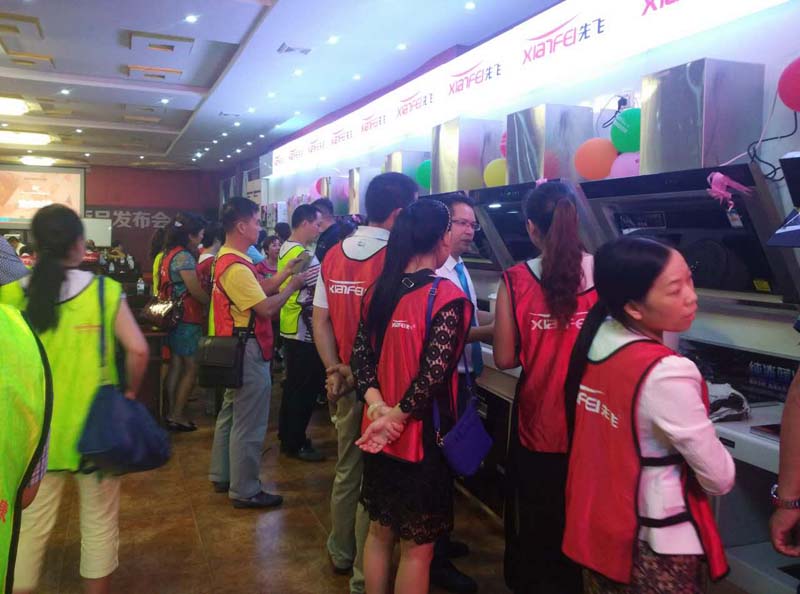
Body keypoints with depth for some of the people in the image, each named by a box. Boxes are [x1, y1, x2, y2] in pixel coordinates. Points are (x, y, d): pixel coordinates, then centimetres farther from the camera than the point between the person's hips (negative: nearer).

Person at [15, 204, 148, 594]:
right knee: (99, 521, 15)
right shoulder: (105, 291, -10)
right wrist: (130, 392, 1)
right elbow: (138, 349, -16)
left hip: (37, 427, 1)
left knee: (31, 524, 16)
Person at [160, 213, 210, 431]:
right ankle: (178, 416, 4)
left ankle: (172, 413, 19)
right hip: (187, 320, -9)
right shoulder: (184, 257, -17)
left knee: (176, 366, 13)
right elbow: (196, 292, -18)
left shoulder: (170, 254, 12)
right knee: (191, 368, -1)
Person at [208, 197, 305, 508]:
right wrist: (292, 286, -9)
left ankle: (222, 476, 33)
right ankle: (245, 491, 9)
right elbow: (267, 308, -22)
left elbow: (258, 289, 12)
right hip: (248, 351, -11)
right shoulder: (235, 267, -23)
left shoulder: (227, 259, 11)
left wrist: (286, 273, 6)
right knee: (249, 424, -1)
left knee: (230, 413, 20)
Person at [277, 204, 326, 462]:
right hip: (305, 331, -10)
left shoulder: (285, 250, 11)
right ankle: (296, 443, 8)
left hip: (289, 329, 10)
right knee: (306, 389, 0)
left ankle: (286, 437, 26)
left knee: (293, 386, 17)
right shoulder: (304, 255, -20)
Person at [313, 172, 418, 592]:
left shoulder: (334, 254, 4)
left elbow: (320, 319, 5)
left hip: (347, 380, 7)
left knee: (347, 470, 21)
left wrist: (334, 371, 4)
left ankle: (340, 553, 38)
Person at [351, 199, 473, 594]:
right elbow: (434, 373, -24)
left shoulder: (379, 289, 2)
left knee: (379, 531, 22)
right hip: (423, 438, -6)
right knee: (417, 546, 10)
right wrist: (396, 416, -15)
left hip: (380, 436, 6)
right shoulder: (449, 297, -17)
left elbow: (361, 353, 0)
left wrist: (377, 405, -10)